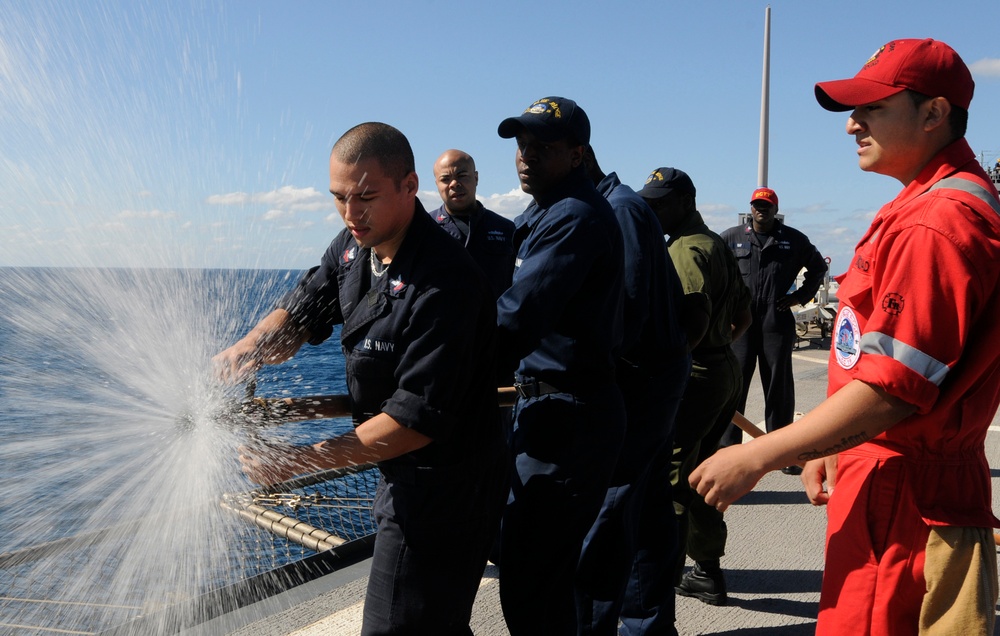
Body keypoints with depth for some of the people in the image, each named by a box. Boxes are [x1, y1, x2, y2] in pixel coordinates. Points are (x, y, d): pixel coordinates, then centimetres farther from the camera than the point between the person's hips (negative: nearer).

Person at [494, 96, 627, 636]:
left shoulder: (575, 216, -17)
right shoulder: (541, 213, 17)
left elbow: (514, 318, -25)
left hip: (568, 414, -11)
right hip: (548, 402, 11)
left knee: (529, 577, -4)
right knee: (551, 564, 21)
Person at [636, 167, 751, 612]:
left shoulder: (686, 249, -14)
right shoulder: (718, 245, 17)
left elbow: (693, 325, -26)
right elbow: (743, 317, 21)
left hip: (694, 377, -10)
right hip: (726, 370, 10)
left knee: (667, 481, -4)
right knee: (696, 477, 18)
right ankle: (707, 574, 27)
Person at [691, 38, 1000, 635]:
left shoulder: (937, 222, -20)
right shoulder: (945, 203, 15)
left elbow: (892, 390, -25)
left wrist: (758, 456, -20)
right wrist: (837, 448, 17)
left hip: (904, 495, -10)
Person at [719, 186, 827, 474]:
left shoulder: (794, 240, 11)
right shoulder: (731, 237, 8)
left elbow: (819, 267, 23)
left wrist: (801, 295, 10)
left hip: (777, 322, 1)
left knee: (779, 388, 5)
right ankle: (728, 448, 6)